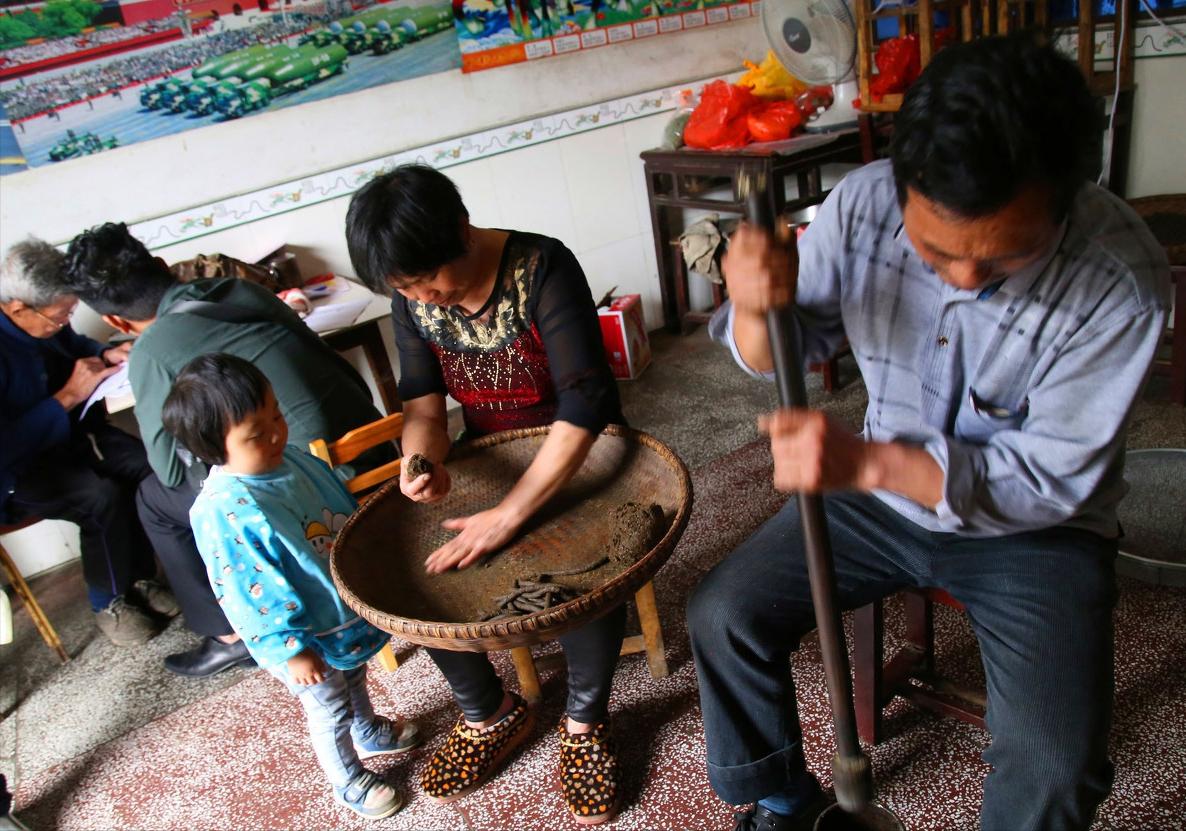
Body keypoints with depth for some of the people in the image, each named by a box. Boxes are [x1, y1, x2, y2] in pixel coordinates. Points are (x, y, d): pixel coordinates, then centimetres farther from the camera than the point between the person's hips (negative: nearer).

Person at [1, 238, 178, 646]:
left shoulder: (44, 322, -7)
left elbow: (72, 345, 19)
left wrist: (104, 354, -3)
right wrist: (68, 396, -29)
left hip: (71, 432, 7)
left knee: (151, 467, -15)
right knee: (103, 497, -29)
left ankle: (139, 579, 4)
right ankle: (109, 604, -3)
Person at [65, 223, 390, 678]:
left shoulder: (150, 353, -7)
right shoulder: (243, 288, 9)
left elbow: (172, 469, 3)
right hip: (375, 450, 7)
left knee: (155, 499, 18)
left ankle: (232, 635, 23)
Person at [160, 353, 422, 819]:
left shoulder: (289, 457, -9)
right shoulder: (223, 513, -34)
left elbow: (342, 505, 7)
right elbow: (249, 596, -27)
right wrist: (289, 650, -21)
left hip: (348, 610, 7)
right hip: (304, 637, -7)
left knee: (354, 680, 33)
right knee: (330, 711, 17)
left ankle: (369, 732, 61)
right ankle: (348, 782, 43)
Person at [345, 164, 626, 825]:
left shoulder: (541, 267, -24)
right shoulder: (413, 300, -7)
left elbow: (585, 400, -32)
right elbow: (424, 404, -2)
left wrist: (510, 515, -39)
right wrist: (423, 459, -28)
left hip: (581, 453, -5)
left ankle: (586, 720, -1)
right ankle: (490, 712, 12)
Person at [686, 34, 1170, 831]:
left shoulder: (1121, 279, -26)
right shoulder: (864, 204, -17)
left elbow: (1051, 479, -22)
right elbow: (782, 350, -4)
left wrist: (868, 462, -37)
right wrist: (757, 307, -30)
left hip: (1036, 527, -3)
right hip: (882, 489, 3)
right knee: (722, 616, -7)